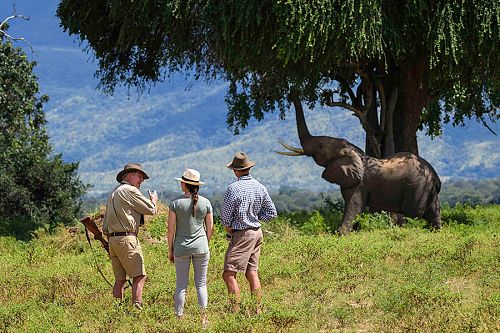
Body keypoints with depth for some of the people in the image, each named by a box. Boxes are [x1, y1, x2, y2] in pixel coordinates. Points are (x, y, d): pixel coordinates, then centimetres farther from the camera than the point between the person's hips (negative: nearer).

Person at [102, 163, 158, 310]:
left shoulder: (113, 193, 23)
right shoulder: (130, 190, -6)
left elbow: (105, 227, 24)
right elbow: (150, 209, -5)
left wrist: (111, 247, 26)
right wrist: (154, 201, 17)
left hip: (112, 239, 9)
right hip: (126, 238, -9)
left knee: (120, 280, 8)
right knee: (139, 276, -9)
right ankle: (137, 308, -16)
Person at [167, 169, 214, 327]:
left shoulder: (175, 203, -7)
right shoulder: (205, 203, -2)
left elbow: (170, 230, -5)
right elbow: (210, 228, 4)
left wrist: (170, 250, 6)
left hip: (181, 248, -1)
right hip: (201, 248, 1)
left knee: (181, 284, 6)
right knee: (201, 284, 8)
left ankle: (179, 318, 8)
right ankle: (204, 318, 8)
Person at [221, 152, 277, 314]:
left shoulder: (234, 188, -17)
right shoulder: (260, 187, 3)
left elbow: (225, 215, -12)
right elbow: (271, 212, 8)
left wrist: (228, 228, 6)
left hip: (242, 235, -8)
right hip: (257, 232, 8)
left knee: (229, 274, -7)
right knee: (252, 273, 14)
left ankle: (235, 312, -13)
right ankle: (258, 311, 16)